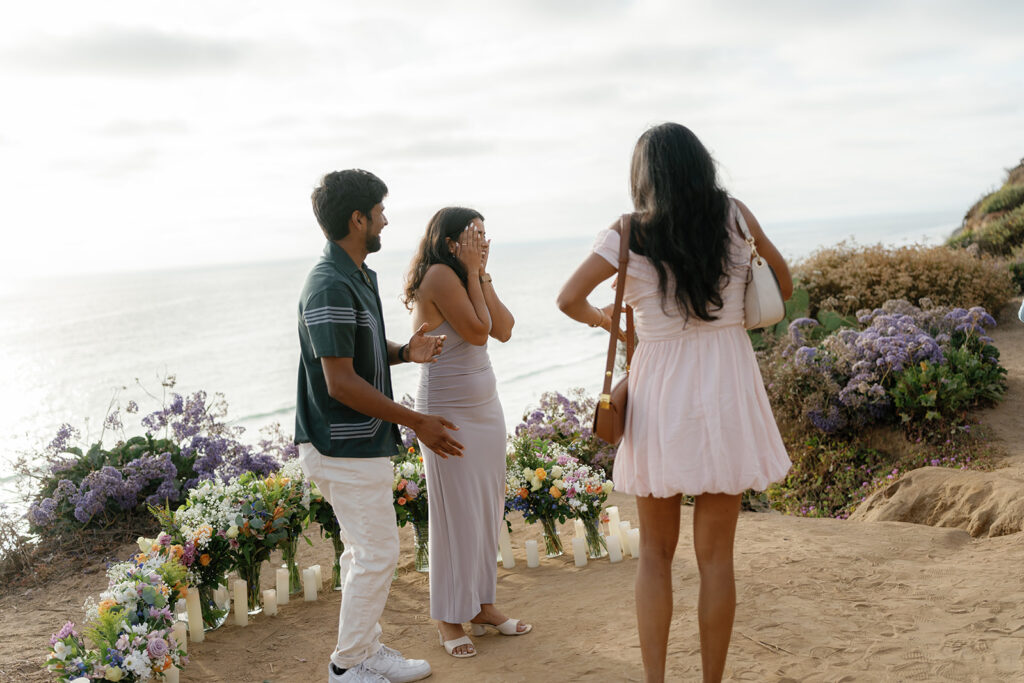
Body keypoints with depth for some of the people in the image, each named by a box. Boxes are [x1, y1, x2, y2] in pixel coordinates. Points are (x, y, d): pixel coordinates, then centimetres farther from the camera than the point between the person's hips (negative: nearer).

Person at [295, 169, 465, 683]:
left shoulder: (358, 277, 12)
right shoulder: (330, 287, -21)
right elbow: (340, 381, -24)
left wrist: (406, 352, 0)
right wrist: (416, 422, -19)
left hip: (358, 443, 10)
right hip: (345, 447, -10)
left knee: (365, 551, 17)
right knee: (377, 553, -2)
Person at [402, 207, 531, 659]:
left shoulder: (462, 277, 11)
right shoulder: (438, 275, -15)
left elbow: (503, 329, 2)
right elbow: (477, 332, -19)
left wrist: (481, 273, -2)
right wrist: (473, 272, -12)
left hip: (485, 408, 9)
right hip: (449, 414, -9)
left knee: (488, 510, 12)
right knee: (456, 514, -1)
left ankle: (481, 604, 24)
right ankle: (449, 618, 12)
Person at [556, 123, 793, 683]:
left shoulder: (629, 234, -5)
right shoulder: (734, 216, 0)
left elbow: (569, 300, -7)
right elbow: (784, 287, 11)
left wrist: (606, 321, 13)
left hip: (660, 393, -1)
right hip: (727, 390, 1)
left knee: (655, 552, 13)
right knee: (715, 556, 9)